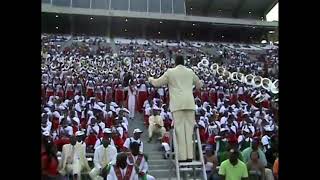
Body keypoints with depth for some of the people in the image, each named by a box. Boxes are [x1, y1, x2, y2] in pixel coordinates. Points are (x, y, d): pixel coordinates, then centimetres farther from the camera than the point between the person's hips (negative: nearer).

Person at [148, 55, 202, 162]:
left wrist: (150, 79, 28)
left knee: (179, 128, -2)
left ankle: (182, 156, -3)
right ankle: (190, 156, 5)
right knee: (189, 128, 5)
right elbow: (199, 85, 27)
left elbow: (157, 83, 8)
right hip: (189, 103, 3)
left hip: (177, 104, -3)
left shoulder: (170, 72, 3)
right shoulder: (190, 72, 14)